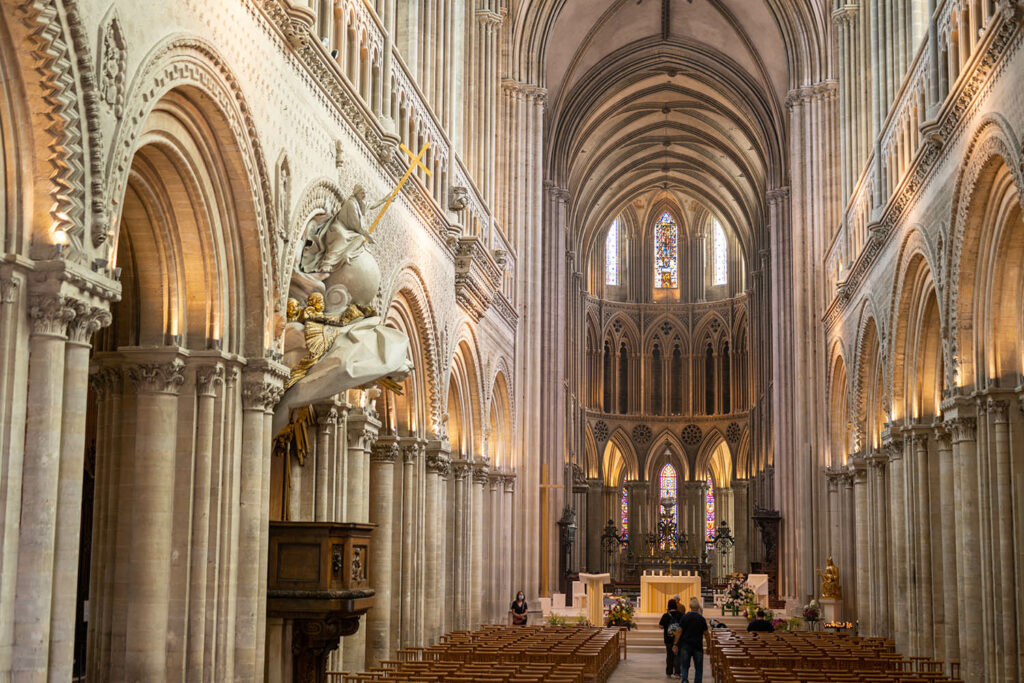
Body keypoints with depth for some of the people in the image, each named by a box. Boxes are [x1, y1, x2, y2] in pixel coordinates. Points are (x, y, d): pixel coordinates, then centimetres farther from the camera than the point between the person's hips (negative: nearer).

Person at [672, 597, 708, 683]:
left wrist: (675, 645, -2)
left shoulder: (685, 617, -4)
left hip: (685, 645, 0)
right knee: (698, 668, 11)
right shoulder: (701, 619, -3)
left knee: (684, 666, 3)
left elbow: (679, 631, -6)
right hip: (698, 645, 0)